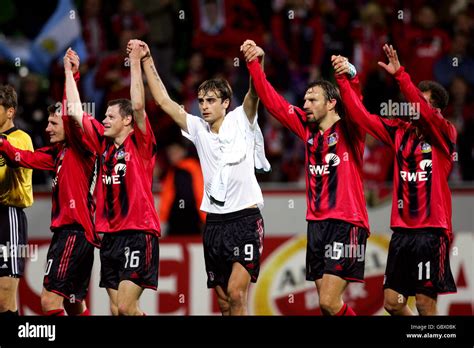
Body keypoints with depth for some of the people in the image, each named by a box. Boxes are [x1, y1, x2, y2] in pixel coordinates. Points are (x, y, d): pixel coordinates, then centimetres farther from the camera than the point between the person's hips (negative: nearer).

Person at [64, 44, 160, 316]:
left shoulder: (140, 143, -4)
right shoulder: (104, 143, 12)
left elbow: (138, 105, -19)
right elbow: (76, 110, 19)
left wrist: (135, 63, -19)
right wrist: (69, 71, 22)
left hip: (138, 234, -7)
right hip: (111, 234, 7)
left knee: (126, 307, -16)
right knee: (116, 308, 5)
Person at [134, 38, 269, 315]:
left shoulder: (240, 122, -1)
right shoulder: (199, 129, 10)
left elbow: (254, 93, -18)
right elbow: (164, 101, 10)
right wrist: (147, 61, 6)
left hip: (245, 219, -5)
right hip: (214, 222, 5)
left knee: (236, 293, -18)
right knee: (224, 301, 6)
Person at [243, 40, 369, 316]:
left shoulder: (349, 131, -4)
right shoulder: (308, 130, 13)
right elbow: (273, 101, 15)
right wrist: (254, 64, 7)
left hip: (347, 224, -7)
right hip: (317, 224, 7)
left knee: (329, 303, -15)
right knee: (326, 302, 4)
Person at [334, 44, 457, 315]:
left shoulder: (445, 135, -5)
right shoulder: (400, 132, 10)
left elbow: (424, 113, -23)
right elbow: (363, 116, 9)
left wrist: (400, 74, -31)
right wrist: (344, 79, -1)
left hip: (431, 230, -6)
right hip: (402, 229, 6)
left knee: (425, 304, -7)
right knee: (392, 302, 6)